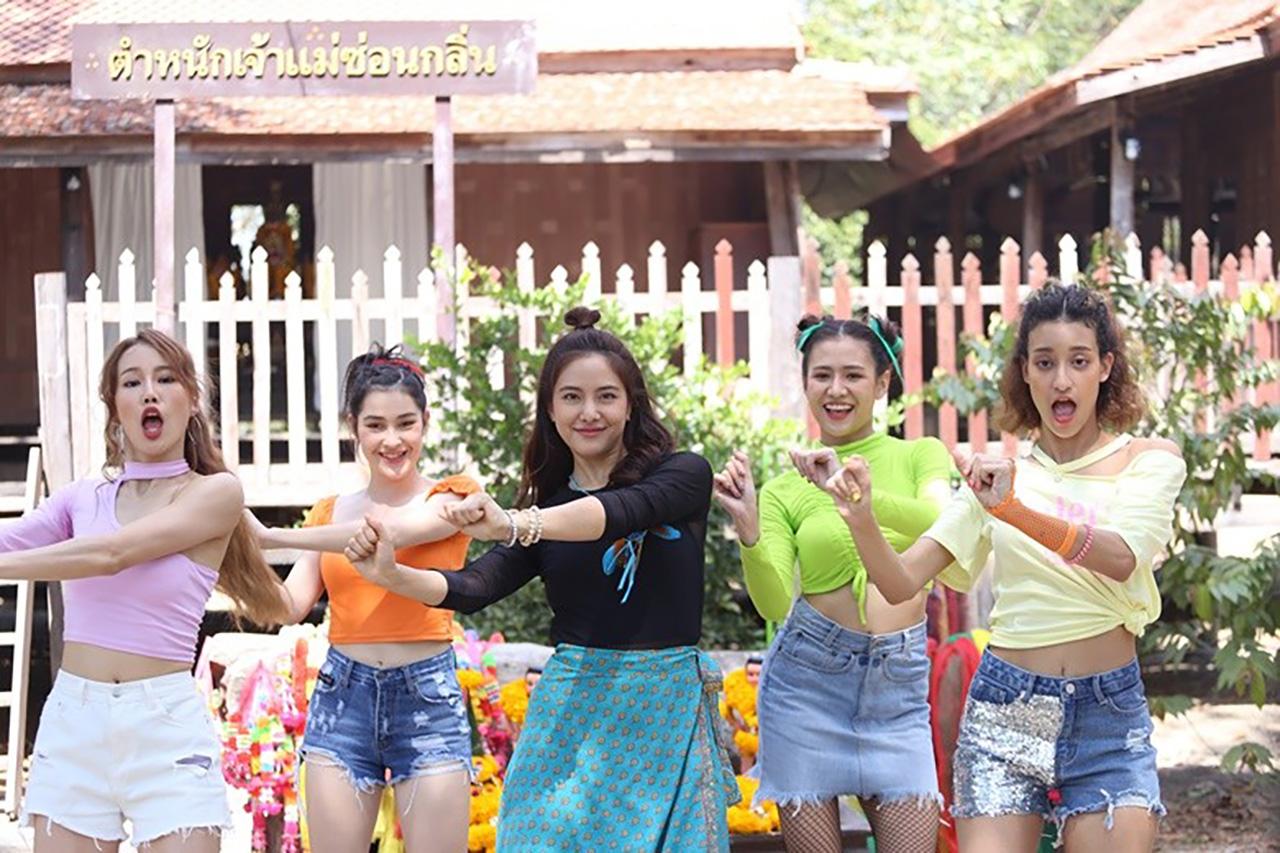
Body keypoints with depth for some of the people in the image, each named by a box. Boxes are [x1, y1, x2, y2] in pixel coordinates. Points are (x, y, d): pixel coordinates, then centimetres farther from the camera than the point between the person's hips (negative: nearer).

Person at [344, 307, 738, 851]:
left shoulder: (683, 476, -2)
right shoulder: (544, 508, 9)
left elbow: (621, 512, -23)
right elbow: (472, 588, -3)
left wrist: (513, 525, -38)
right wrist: (391, 575, -22)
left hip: (666, 710, -2)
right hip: (570, 708, 2)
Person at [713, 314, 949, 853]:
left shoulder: (921, 456, 5)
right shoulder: (784, 491, 5)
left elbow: (942, 527, -17)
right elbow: (774, 604, -7)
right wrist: (748, 530, -24)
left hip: (899, 682, 0)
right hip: (810, 674, 0)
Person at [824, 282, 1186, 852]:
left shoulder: (1149, 460, 1)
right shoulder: (999, 476, 7)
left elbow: (1122, 558, -20)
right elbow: (901, 583, -2)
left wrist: (1016, 511, -33)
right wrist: (863, 522, -22)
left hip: (1109, 714, -1)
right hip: (1006, 705, 1)